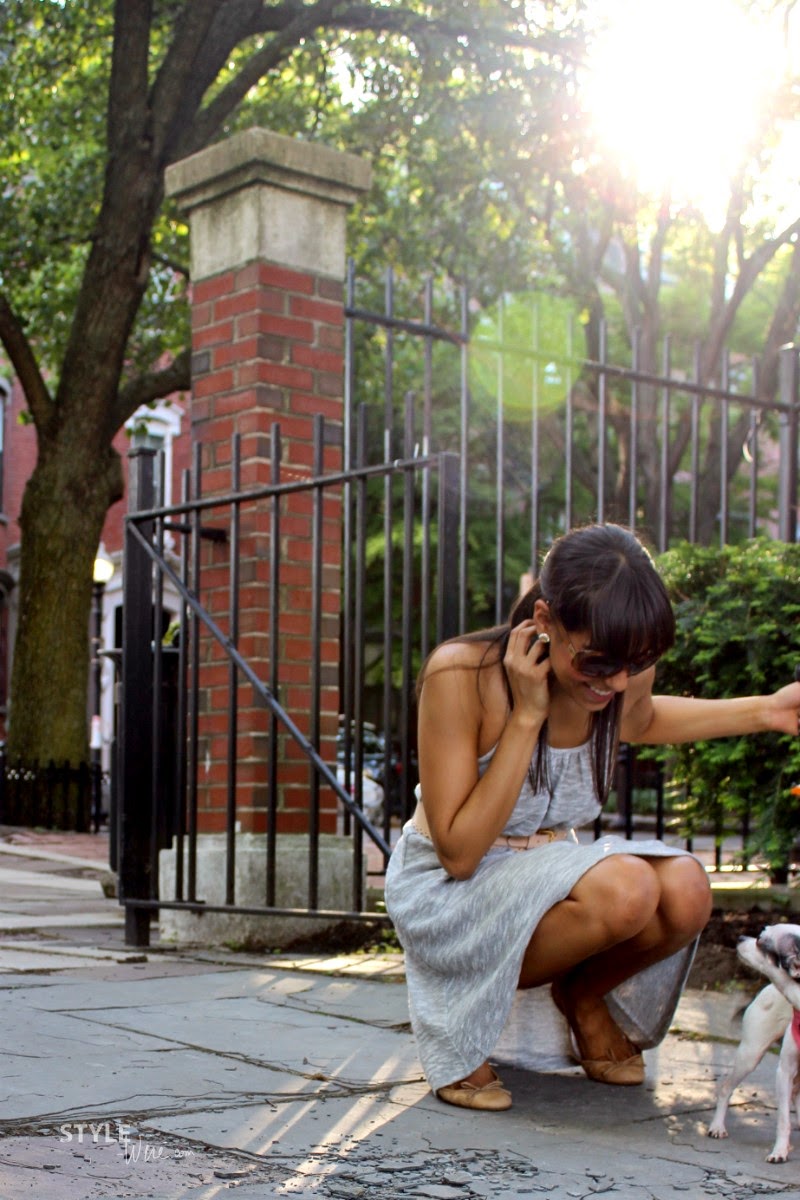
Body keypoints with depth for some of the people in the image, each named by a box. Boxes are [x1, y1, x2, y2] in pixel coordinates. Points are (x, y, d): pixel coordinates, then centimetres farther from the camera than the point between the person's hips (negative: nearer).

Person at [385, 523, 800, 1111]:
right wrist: (527, 716, -31)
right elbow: (459, 853, -25)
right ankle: (464, 1019, -7)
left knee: (685, 889, -25)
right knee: (624, 888, -33)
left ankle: (584, 995, 9)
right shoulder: (460, 674, -27)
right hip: (449, 890, -5)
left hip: (549, 870, 6)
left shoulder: (626, 668, -10)